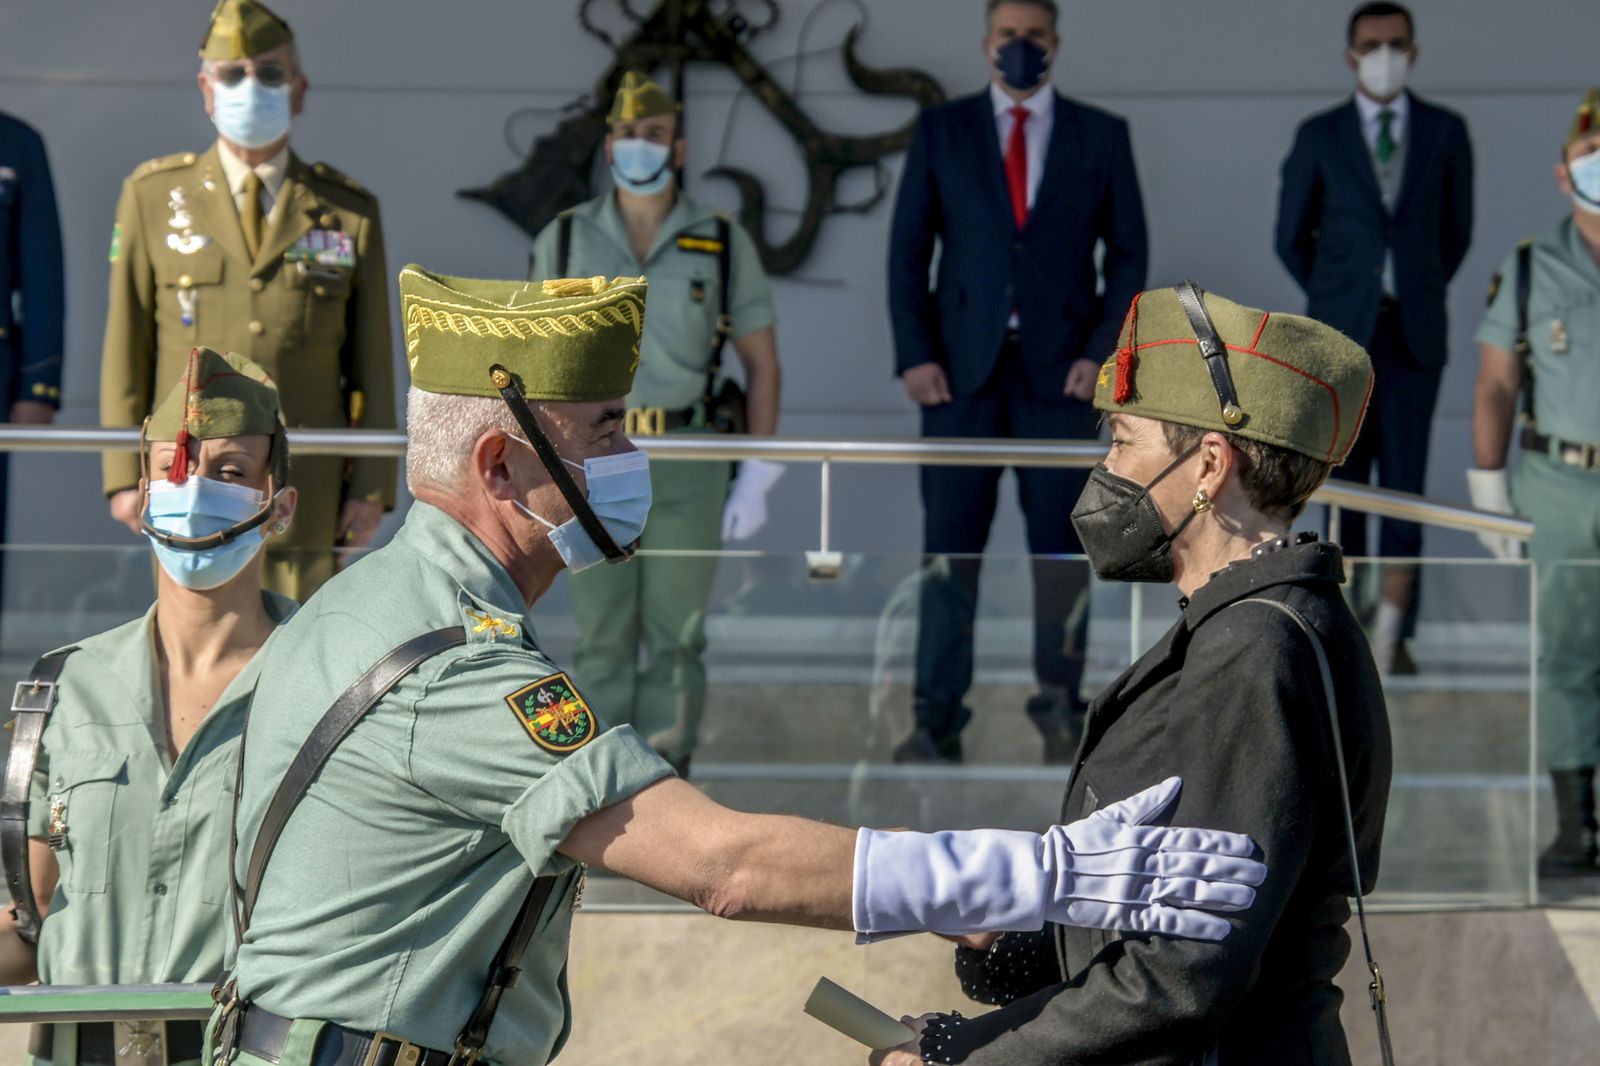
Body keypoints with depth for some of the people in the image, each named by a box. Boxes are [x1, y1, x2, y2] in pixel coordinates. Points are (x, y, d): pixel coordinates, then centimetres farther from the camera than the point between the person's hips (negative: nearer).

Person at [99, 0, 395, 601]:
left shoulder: (350, 213, 7)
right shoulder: (154, 197, 6)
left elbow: (372, 365, 7)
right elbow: (125, 349, 5)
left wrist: (372, 487, 2)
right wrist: (124, 475, 0)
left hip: (304, 494, 0)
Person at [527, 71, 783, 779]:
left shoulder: (724, 244, 3)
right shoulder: (565, 241, 5)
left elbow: (761, 360, 6)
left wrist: (757, 476, -1)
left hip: (687, 462, -1)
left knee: (675, 639, 1)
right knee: (601, 640, 2)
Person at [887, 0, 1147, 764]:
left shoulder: (1100, 136, 8)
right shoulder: (941, 131, 8)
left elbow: (1128, 256, 7)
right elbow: (908, 250, 5)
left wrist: (1101, 352, -5)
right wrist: (914, 355, -5)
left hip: (1060, 370, 0)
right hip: (962, 367, 0)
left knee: (1062, 547, 1)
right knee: (950, 548, -2)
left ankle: (1061, 711, 8)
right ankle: (937, 721, -1)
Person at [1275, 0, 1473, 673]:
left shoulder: (1446, 133, 5)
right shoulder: (1319, 137, 3)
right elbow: (1292, 237, 12)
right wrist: (1336, 299, 10)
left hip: (1413, 337, 0)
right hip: (1341, 338, 0)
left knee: (1404, 484, -5)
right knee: (1344, 485, 3)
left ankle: (1393, 634, -2)